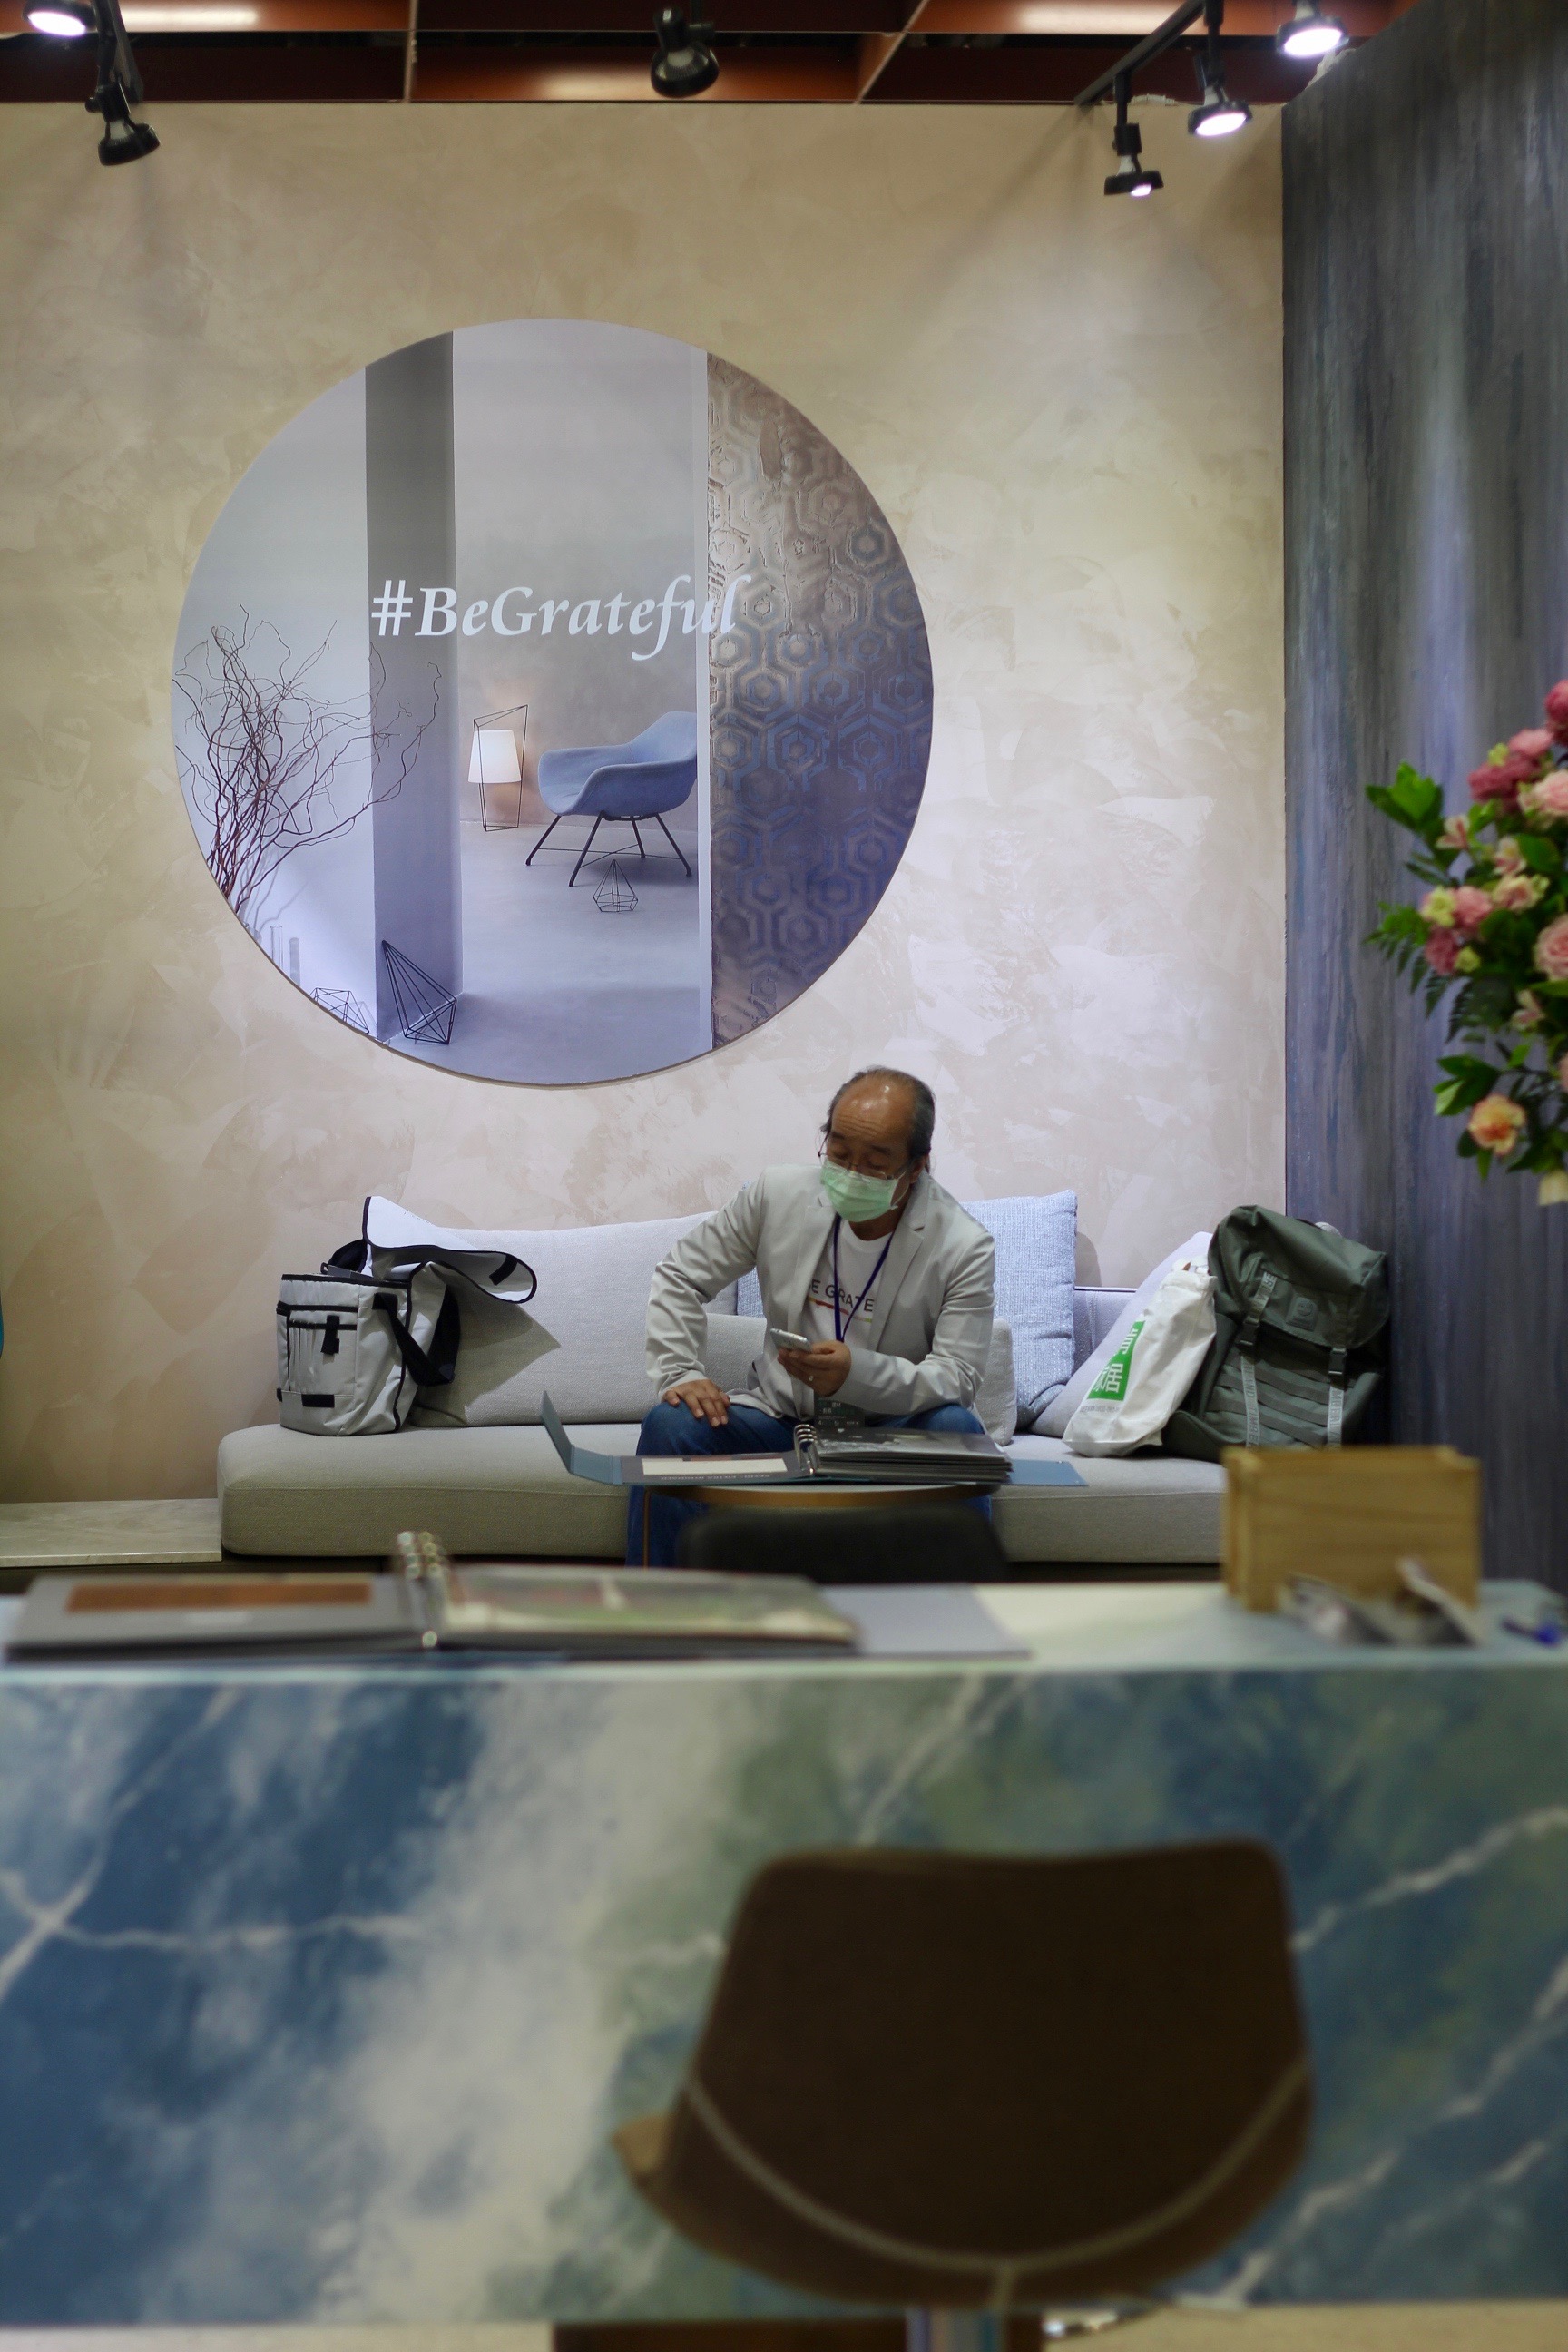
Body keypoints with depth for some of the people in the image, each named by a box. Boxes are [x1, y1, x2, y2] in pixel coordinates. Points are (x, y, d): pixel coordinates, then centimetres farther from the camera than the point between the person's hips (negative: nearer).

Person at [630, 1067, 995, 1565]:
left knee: (955, 1428, -34)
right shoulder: (777, 1196, -4)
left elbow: (958, 1375, -18)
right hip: (782, 1415, 2)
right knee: (671, 1424, -23)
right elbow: (679, 1279, 7)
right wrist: (679, 1374, -10)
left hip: (894, 1428, -2)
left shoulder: (964, 1248, -13)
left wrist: (857, 1374, -36)